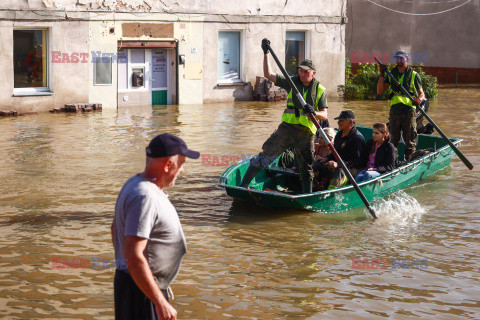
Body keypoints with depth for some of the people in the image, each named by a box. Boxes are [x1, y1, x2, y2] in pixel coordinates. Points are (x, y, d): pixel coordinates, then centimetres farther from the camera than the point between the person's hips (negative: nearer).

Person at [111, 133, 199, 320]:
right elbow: (134, 257, -29)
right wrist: (161, 303, -28)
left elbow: (116, 228, 22)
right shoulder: (144, 198, -24)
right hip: (141, 290, -10)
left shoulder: (134, 184, 9)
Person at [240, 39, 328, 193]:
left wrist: (314, 112, -22)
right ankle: (243, 185, -11)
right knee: (266, 153, -11)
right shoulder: (292, 82, 7)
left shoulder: (320, 90, 4)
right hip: (287, 128, 0)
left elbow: (324, 115, 0)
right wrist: (266, 53, -4)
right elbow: (268, 75, 4)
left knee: (306, 169, 7)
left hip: (306, 133, 0)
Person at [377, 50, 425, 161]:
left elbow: (422, 94, 6)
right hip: (394, 111, 3)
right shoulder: (391, 74, 11)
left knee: (409, 141, -1)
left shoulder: (413, 75, 4)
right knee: (393, 140, 9)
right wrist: (382, 75, -4)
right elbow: (379, 91, 6)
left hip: (409, 111, -3)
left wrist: (419, 99, -17)